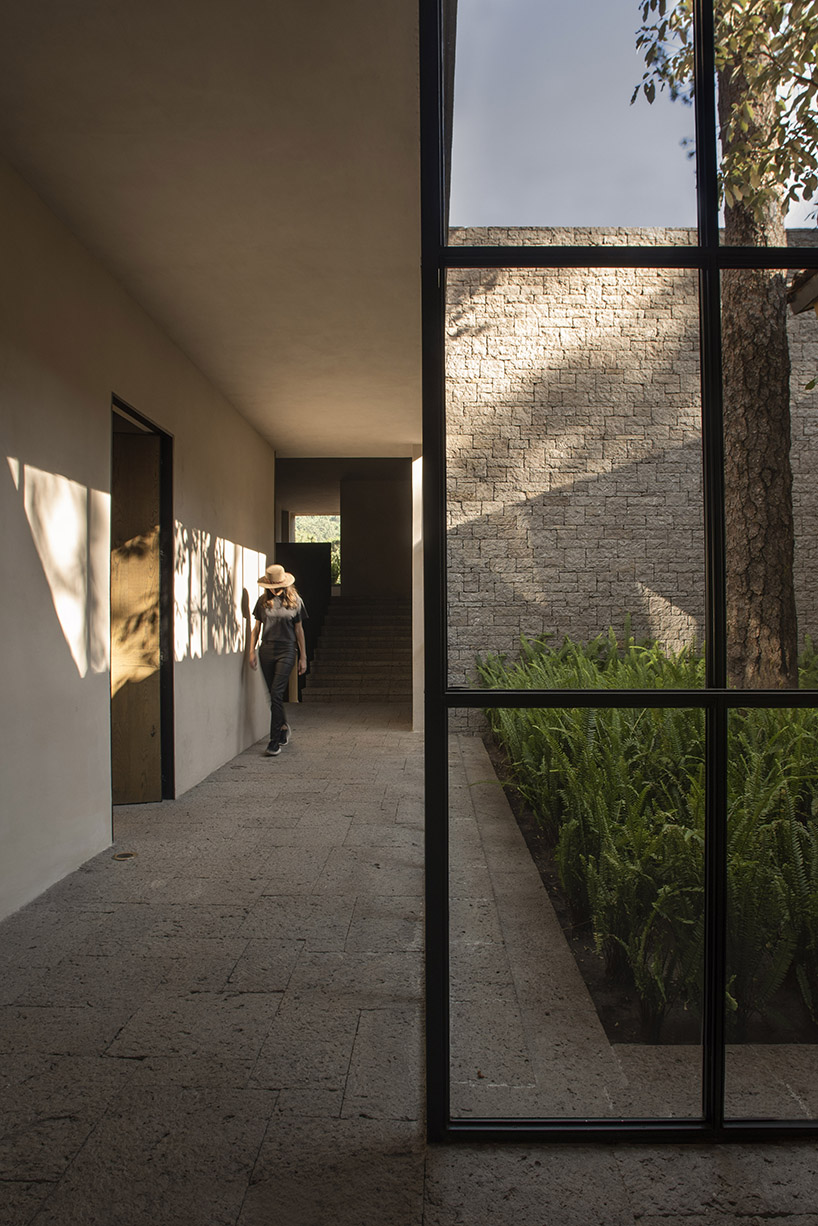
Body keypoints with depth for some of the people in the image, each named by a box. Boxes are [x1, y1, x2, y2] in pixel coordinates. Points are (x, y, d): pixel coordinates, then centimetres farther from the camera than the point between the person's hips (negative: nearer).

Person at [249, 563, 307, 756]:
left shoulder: (295, 601, 2)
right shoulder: (263, 601, 6)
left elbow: (299, 630, 6)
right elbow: (257, 627, 12)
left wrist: (303, 657, 6)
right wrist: (252, 651, 4)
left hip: (286, 651, -3)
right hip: (266, 650, 3)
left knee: (276, 694, -12)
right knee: (274, 695, 10)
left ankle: (275, 741, -10)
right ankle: (283, 727, 33)